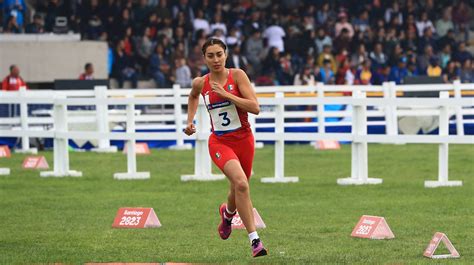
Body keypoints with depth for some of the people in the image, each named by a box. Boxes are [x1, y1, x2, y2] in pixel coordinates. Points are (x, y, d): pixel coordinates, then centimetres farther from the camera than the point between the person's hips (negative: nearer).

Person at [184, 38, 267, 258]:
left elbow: (255, 108, -17)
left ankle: (227, 212, 55)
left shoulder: (237, 75, -8)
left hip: (243, 139, 1)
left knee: (239, 191, 16)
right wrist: (190, 121, 14)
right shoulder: (200, 83, 0)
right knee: (241, 183, -26)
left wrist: (226, 94, -22)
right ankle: (254, 239, -24)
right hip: (219, 142, -1)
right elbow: (193, 97, 26)